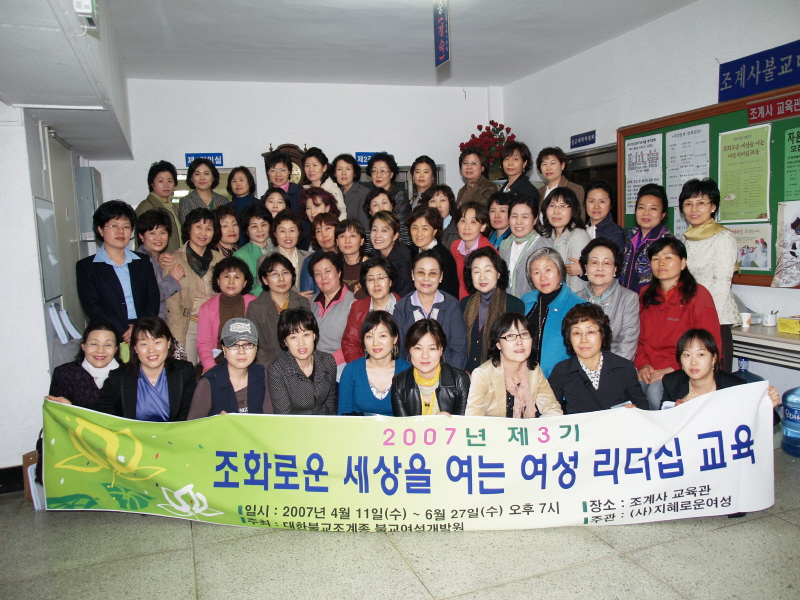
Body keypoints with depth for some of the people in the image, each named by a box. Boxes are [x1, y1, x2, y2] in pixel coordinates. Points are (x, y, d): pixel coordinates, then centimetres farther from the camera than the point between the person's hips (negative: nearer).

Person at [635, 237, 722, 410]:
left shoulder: (698, 294, -1)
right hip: (648, 370, 4)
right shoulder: (645, 295, 15)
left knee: (655, 392, -33)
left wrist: (673, 368, -14)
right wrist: (643, 363, -3)